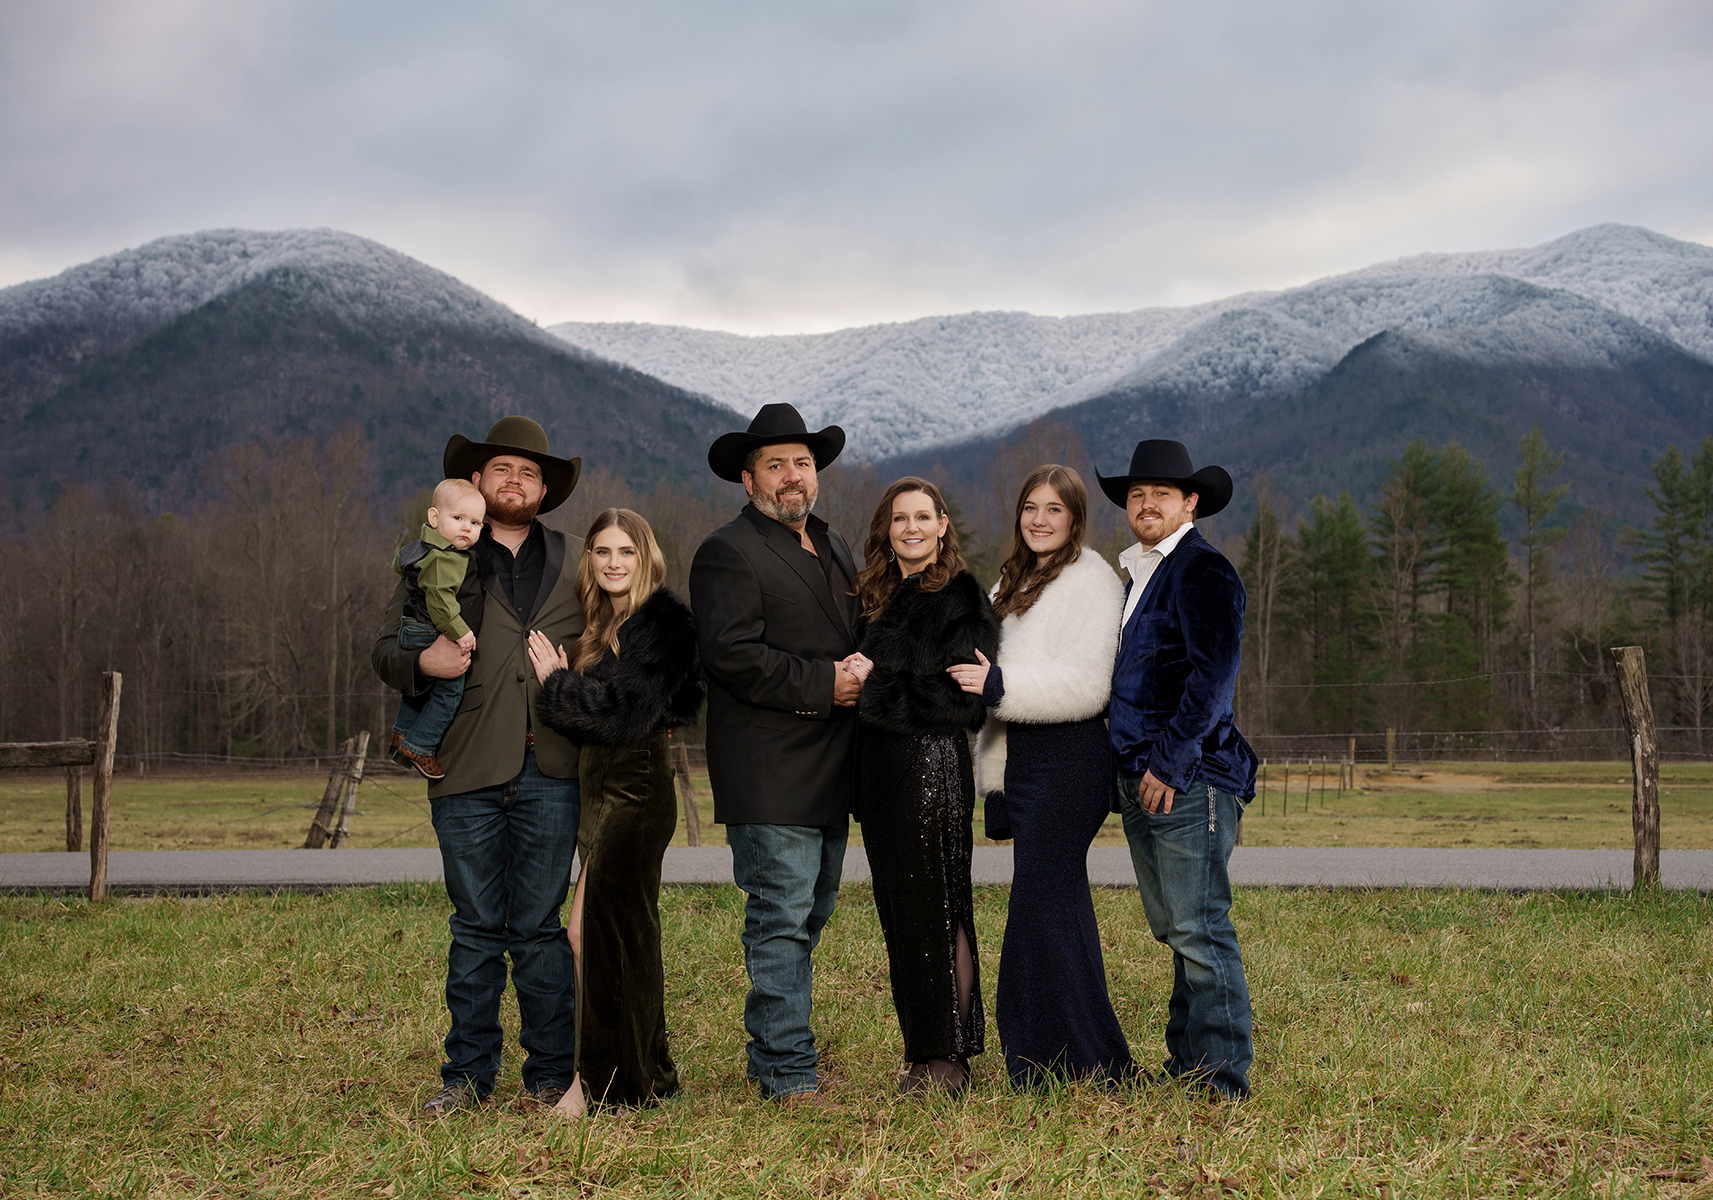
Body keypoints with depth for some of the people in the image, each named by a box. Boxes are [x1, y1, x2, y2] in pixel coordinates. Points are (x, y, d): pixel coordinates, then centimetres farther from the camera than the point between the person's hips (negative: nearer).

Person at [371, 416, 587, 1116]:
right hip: (467, 771, 0)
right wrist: (422, 662, -10)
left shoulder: (575, 563, 16)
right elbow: (385, 649, 12)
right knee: (476, 928, 5)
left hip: (550, 773, 1)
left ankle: (553, 1074, 12)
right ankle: (468, 1073, 17)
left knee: (540, 927, 3)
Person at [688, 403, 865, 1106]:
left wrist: (861, 672, 4)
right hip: (771, 777, -9)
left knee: (809, 914, 14)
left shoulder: (833, 547, 19)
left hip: (829, 772, 9)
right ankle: (788, 1074, 1)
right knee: (782, 920, -6)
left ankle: (773, 1052, 26)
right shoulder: (728, 553, -8)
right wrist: (821, 685, -18)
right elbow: (732, 653, -18)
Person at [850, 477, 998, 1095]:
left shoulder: (962, 596, -6)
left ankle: (949, 1057, 4)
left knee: (936, 908, -3)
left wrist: (876, 680, -15)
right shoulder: (875, 596, 16)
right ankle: (921, 1048, 18)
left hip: (934, 759, -7)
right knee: (898, 909, 10)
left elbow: (962, 693, -15)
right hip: (880, 764, 7)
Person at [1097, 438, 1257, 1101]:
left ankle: (1223, 1077, -3)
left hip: (1189, 779, -9)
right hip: (1142, 780, 9)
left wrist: (1169, 760, -18)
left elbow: (1212, 676, -18)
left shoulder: (1203, 572, -9)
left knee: (1199, 928, -8)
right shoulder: (1139, 577, 21)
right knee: (1175, 931, 12)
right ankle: (1186, 1062, 19)